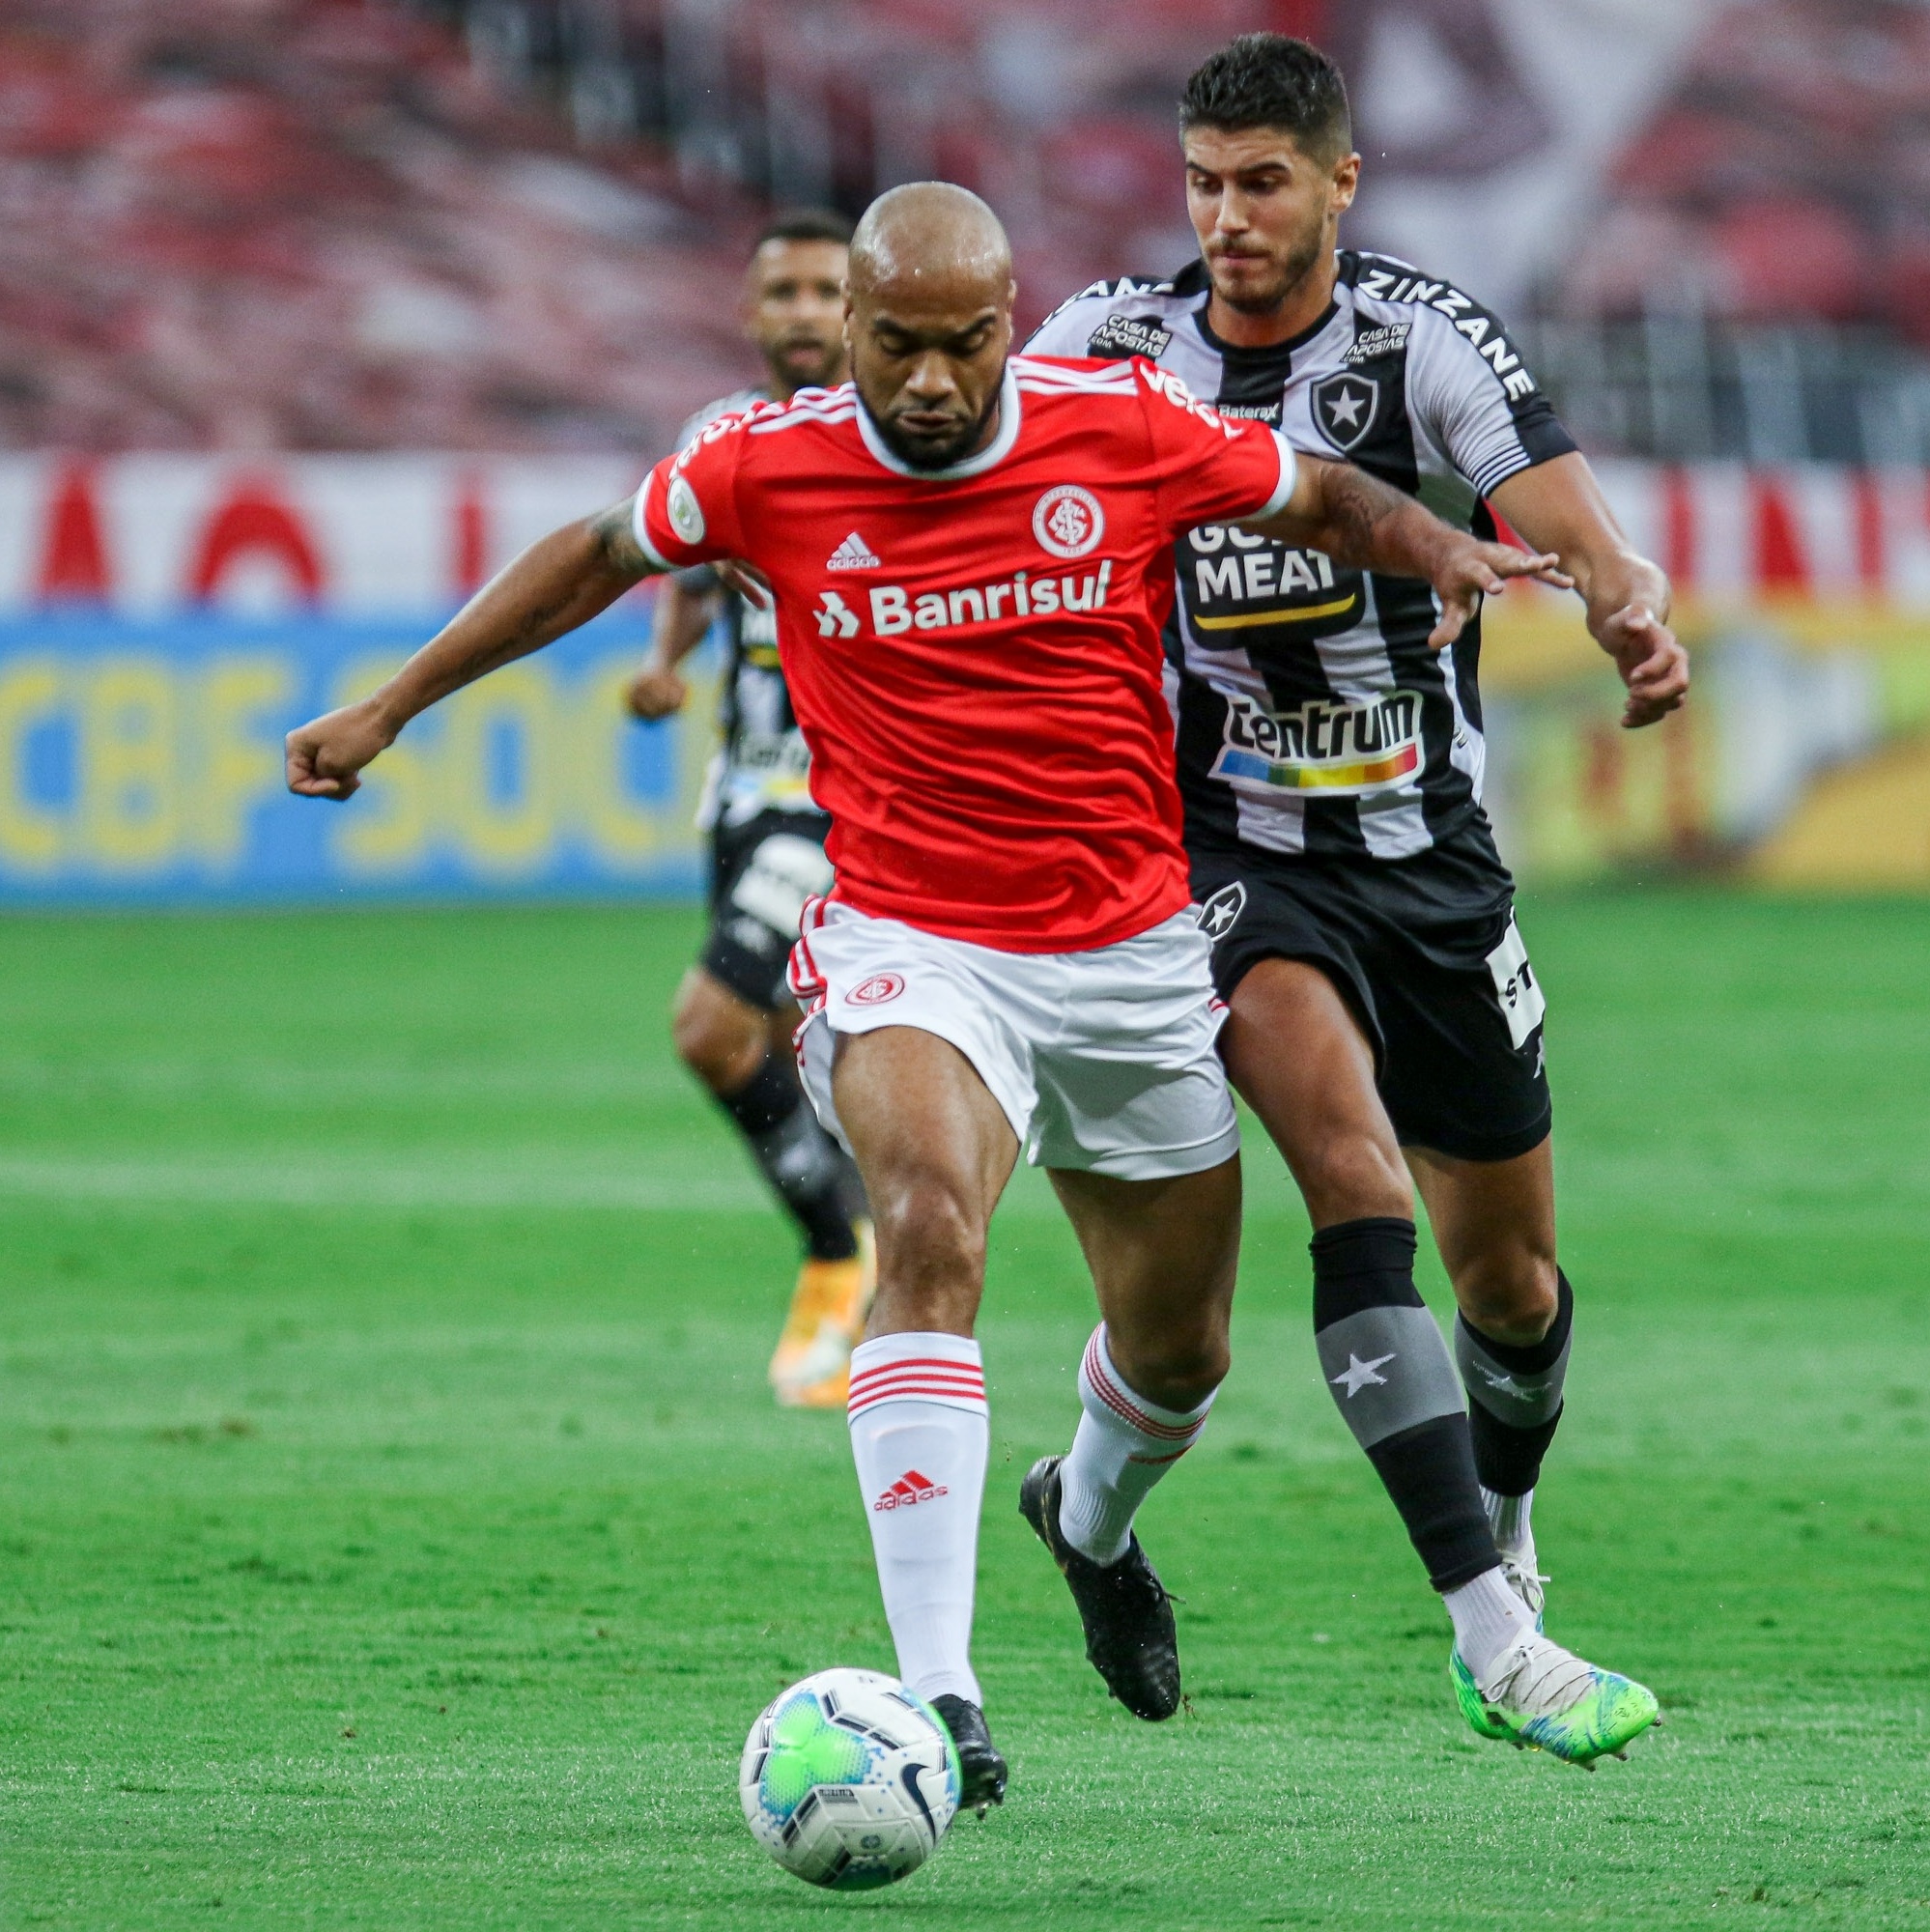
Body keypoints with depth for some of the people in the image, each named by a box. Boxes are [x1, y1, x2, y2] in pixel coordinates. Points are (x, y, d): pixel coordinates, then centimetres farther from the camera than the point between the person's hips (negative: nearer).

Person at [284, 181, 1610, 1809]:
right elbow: (601, 554, 11)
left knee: (1180, 1352, 15)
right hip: (908, 944, -2)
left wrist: (1442, 548, -12)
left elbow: (1324, 497, 9)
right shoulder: (767, 467, -8)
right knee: (929, 1226, -32)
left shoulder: (1130, 427, -7)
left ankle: (1093, 1518, 54)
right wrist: (392, 706, 15)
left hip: (1130, 953, 3)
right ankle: (938, 1694, -38)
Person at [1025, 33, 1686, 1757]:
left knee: (1512, 1286, 12)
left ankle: (1506, 1514, 47)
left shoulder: (1422, 341, -11)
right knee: (1357, 1178, -28)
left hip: (1429, 855, 1)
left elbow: (1574, 527, -23)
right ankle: (1491, 1630, -32)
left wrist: (1634, 609, -45)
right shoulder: (1111, 347, -5)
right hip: (1230, 857, -1)